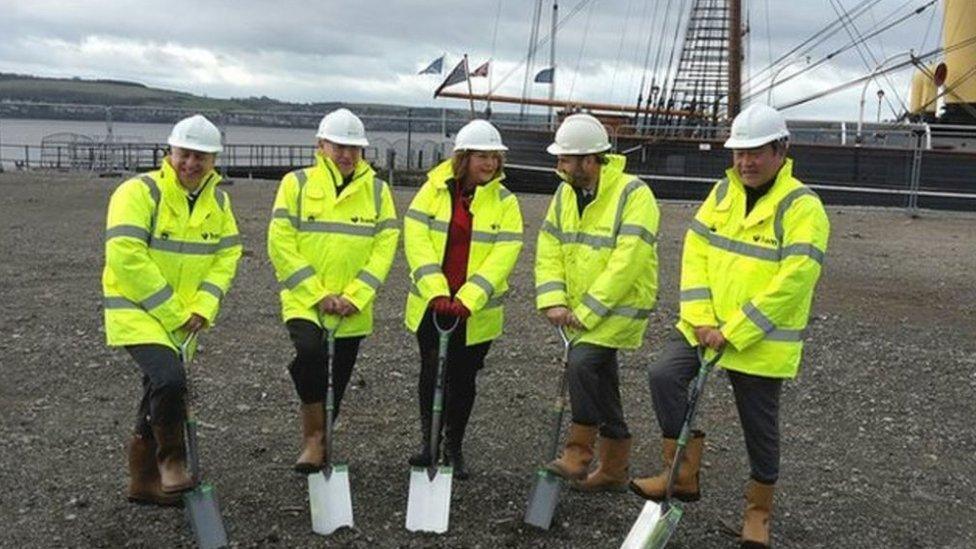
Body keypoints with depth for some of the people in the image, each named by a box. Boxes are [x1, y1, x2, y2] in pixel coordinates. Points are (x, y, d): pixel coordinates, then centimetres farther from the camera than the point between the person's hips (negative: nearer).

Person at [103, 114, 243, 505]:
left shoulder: (218, 202, 5)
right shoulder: (140, 192, -16)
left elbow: (227, 256, 5)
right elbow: (127, 257, -22)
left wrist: (201, 308, -10)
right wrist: (171, 312, -20)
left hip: (182, 319, 7)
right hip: (137, 312, -7)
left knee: (160, 393, 16)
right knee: (170, 380, -26)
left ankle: (144, 481, 32)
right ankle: (171, 459, -2)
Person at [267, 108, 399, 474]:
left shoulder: (377, 190, 5)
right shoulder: (296, 184, -1)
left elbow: (385, 246, -1)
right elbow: (280, 244, -7)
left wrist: (353, 297, -12)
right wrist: (318, 294, -14)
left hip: (353, 308, 3)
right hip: (303, 300, -2)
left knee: (335, 384, 10)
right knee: (309, 351, -29)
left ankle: (318, 444, 32)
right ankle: (313, 437, -12)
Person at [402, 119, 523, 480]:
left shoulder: (505, 201, -2)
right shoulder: (435, 189, -2)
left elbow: (503, 255, -11)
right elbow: (416, 238, -10)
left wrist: (467, 300, -22)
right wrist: (436, 292, -21)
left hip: (476, 312, 0)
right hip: (431, 304, 0)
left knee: (463, 379, 9)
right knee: (432, 370, -1)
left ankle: (453, 449, 25)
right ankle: (428, 440, 16)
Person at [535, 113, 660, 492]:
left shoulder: (633, 195, -18)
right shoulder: (565, 195, 4)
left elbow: (626, 263, -25)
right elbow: (549, 250, 2)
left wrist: (587, 311, -24)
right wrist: (554, 301, -12)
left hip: (622, 306, -7)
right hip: (581, 312, 7)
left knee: (583, 363, -25)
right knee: (601, 385, 14)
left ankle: (578, 454, -11)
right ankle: (614, 470, 28)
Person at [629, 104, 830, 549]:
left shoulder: (802, 207, -15)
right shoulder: (723, 192, 5)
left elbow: (792, 283, -22)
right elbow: (696, 251, 2)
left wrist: (732, 332, -22)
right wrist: (700, 318, -11)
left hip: (762, 341, -5)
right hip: (704, 326, 5)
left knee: (759, 426, 8)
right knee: (664, 374, -15)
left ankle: (759, 510, 31)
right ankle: (684, 473, 0)